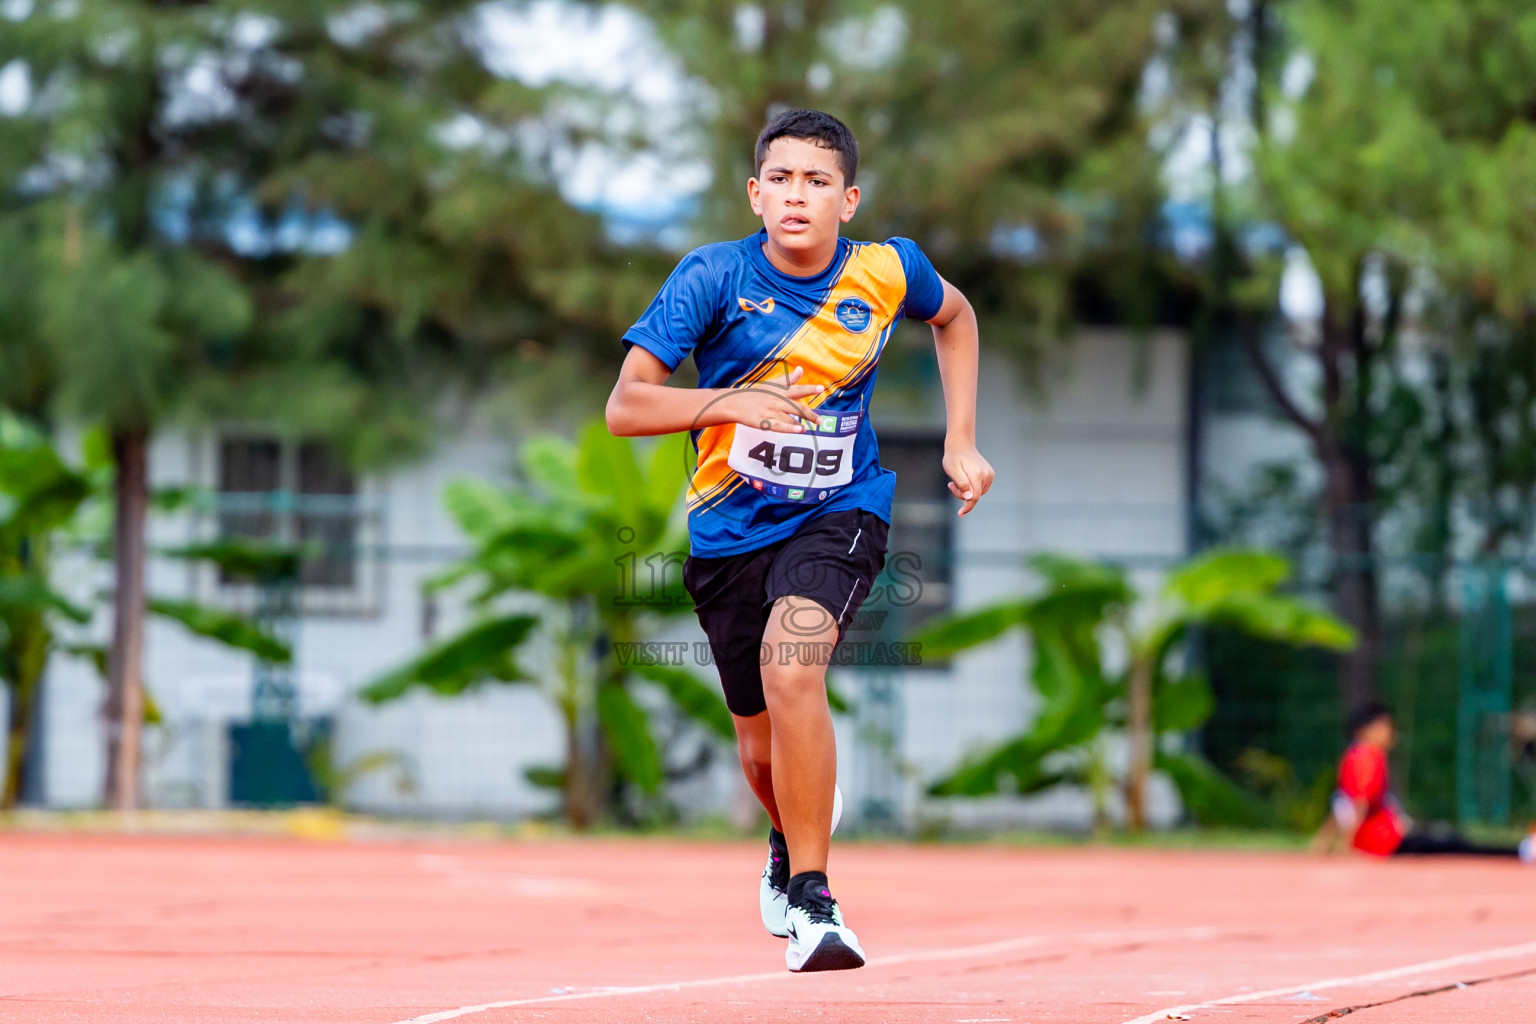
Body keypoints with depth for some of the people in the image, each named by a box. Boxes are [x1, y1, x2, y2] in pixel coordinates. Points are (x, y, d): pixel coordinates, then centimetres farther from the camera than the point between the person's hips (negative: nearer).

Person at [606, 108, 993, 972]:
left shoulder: (889, 272, -8)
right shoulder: (714, 277, -13)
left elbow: (955, 317, 17)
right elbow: (625, 407, -14)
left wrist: (961, 441, 10)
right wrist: (728, 403, -29)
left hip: (838, 513, -1)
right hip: (731, 527, 1)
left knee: (791, 671, -31)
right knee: (763, 745, 13)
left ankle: (810, 893, -21)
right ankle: (790, 846, 50)